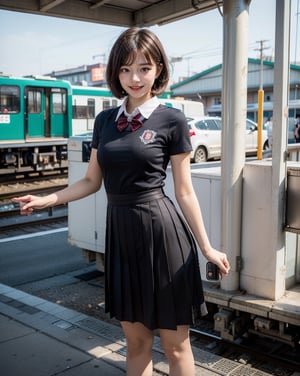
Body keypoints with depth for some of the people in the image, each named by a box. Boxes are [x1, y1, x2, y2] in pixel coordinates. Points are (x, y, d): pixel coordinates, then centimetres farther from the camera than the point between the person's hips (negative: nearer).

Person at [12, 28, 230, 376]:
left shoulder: (172, 121, -5)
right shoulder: (105, 120, 8)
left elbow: (184, 192, -3)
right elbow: (92, 181, 14)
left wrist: (206, 248, -3)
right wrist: (47, 200, 5)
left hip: (160, 231, -4)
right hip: (120, 232, 5)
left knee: (175, 343, 8)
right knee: (135, 338, 16)